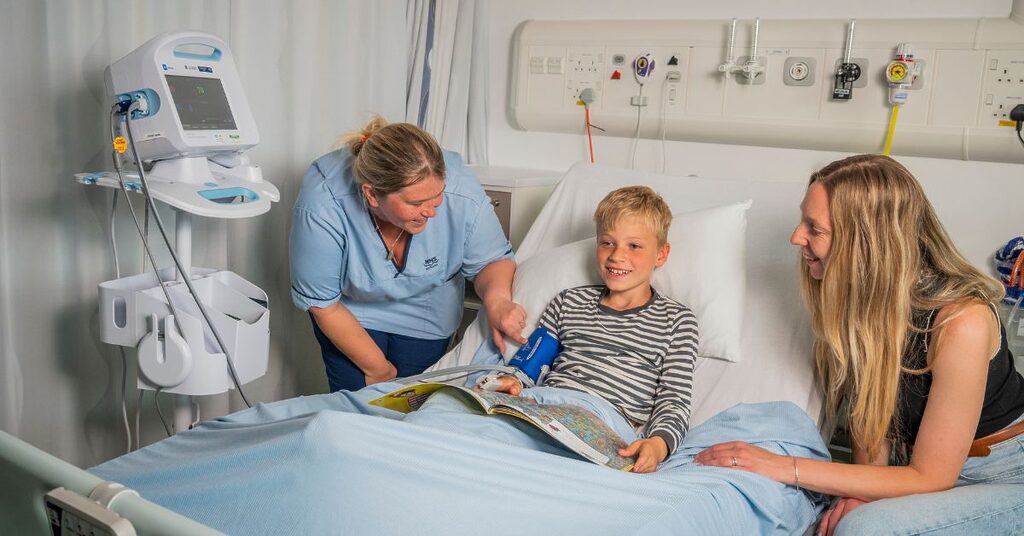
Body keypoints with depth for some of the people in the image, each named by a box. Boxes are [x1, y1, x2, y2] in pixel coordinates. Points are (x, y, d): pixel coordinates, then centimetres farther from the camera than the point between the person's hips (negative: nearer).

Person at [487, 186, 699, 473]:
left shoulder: (676, 319, 15)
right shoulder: (569, 302, 26)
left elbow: (674, 401, 6)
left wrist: (658, 444, -16)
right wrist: (513, 382, -1)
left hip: (611, 420, -3)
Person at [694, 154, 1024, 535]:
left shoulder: (961, 322, -29)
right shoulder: (855, 294, -10)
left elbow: (929, 479, -24)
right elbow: (869, 410, 0)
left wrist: (785, 468, -28)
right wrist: (860, 492, -18)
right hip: (917, 464, 5)